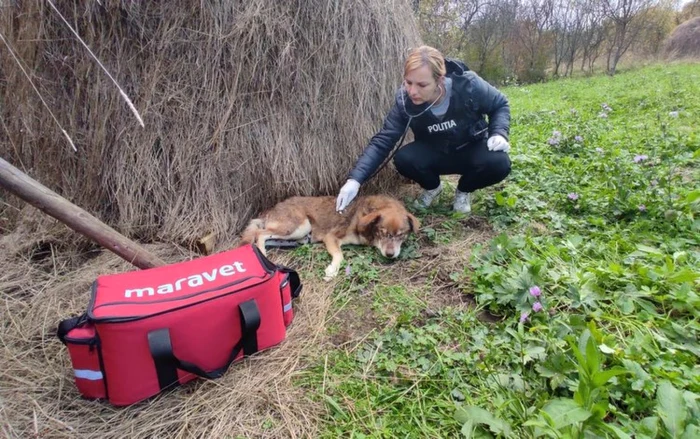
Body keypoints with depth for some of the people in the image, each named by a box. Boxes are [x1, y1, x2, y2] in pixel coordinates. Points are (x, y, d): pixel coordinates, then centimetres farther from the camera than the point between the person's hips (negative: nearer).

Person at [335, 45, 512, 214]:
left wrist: (499, 133, -28)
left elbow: (500, 105, -8)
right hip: (435, 154, 1)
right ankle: (432, 187, 5)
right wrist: (355, 179, -38)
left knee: (499, 164, -31)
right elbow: (382, 140, -26)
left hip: (471, 149, 0)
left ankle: (464, 190, 3)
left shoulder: (468, 85, -28)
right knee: (403, 159, -29)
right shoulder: (404, 101, -24)